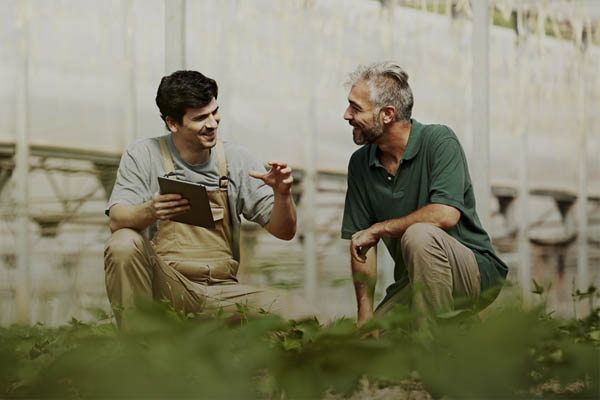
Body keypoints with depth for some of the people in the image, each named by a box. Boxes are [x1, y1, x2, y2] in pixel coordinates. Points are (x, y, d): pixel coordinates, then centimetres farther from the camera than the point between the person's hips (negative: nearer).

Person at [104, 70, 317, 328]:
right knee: (124, 244, -33)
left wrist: (282, 195, -15)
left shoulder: (235, 159, 7)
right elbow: (117, 220, -14)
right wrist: (150, 212, -36)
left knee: (300, 315, -21)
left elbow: (284, 231, 7)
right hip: (164, 286, -2)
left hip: (221, 292, 2)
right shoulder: (143, 155, 0)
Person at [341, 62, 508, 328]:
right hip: (413, 284, 6)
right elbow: (361, 243, 4)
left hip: (475, 273, -6)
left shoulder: (439, 141, -13)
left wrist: (378, 229, -17)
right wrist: (365, 314, -7)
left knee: (419, 235, -35)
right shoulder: (360, 163, 5)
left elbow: (446, 215, -27)